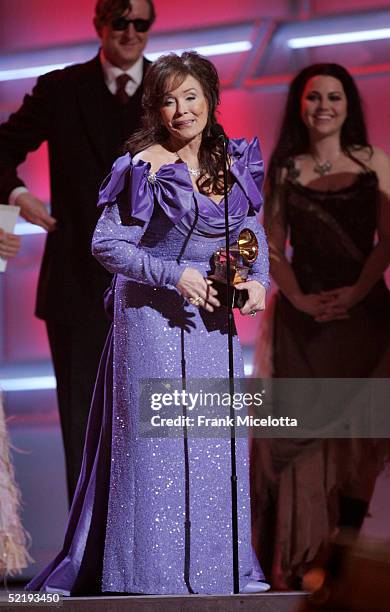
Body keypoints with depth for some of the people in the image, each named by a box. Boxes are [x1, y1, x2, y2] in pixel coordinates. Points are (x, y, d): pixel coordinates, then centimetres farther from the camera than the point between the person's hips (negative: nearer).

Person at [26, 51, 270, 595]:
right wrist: (174, 276, -21)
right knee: (156, 437, -5)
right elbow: (106, 244, -15)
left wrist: (258, 278, -1)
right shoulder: (147, 167, -13)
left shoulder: (230, 162, 5)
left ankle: (218, 564, 14)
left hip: (210, 315, 6)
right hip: (152, 313, -6)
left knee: (217, 438, 7)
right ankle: (156, 570, 0)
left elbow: (252, 228, 17)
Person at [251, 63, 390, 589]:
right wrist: (300, 299, -12)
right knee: (300, 430, -5)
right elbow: (273, 247, 4)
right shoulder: (284, 170, 8)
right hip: (303, 316, 0)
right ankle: (300, 558, -4)